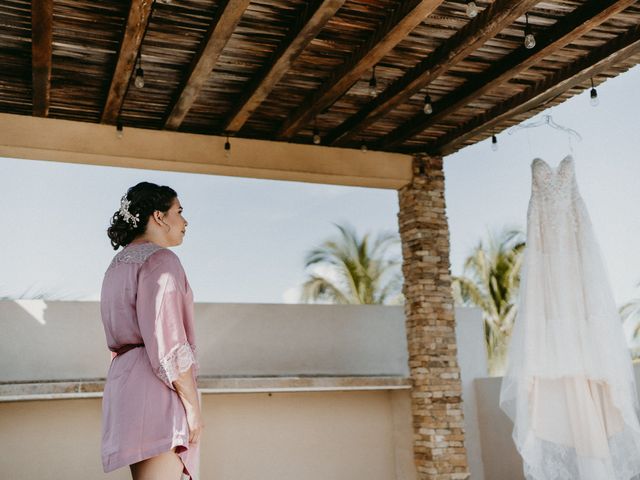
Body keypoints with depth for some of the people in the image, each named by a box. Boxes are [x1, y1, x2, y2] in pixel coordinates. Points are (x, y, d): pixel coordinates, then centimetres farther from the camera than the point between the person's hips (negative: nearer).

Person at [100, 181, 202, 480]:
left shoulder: (118, 263, 20)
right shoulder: (161, 260, -10)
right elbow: (169, 343, -18)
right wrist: (192, 405, -13)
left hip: (124, 379, 10)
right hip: (156, 388, -10)